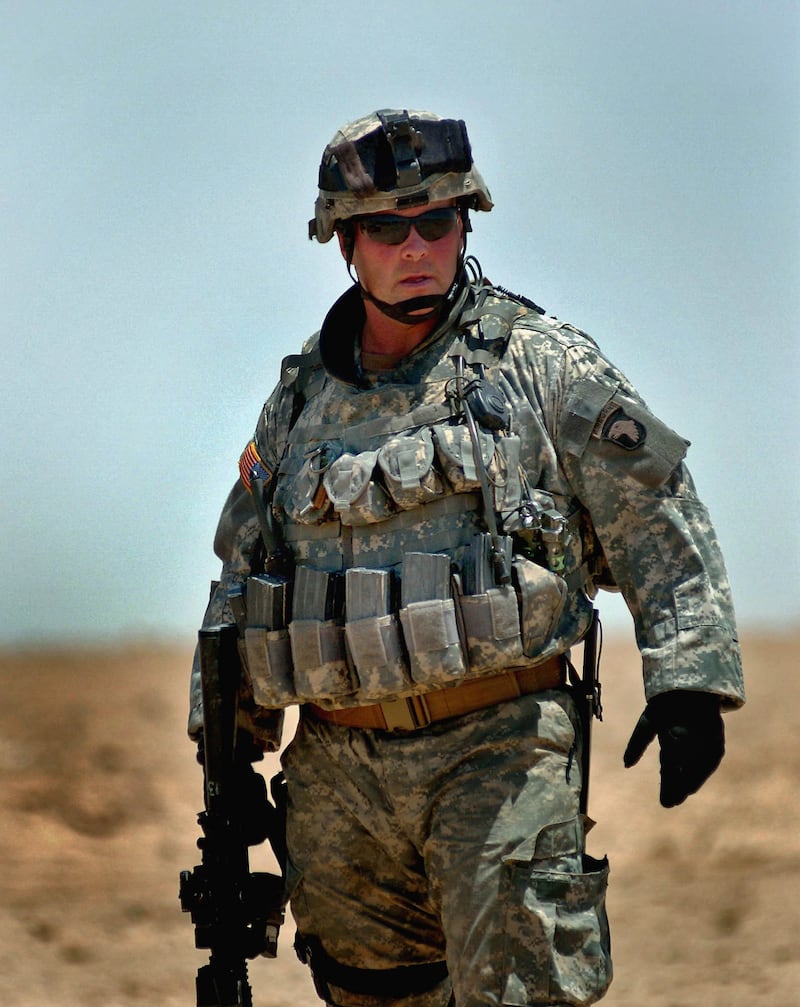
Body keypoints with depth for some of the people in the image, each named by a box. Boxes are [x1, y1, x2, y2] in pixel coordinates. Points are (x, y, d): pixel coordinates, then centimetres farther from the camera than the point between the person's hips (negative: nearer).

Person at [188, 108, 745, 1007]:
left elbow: (661, 531, 2)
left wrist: (688, 681, -7)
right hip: (338, 772, 4)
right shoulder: (300, 401, 14)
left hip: (499, 749, -4)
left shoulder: (541, 363, 3)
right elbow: (237, 580, 22)